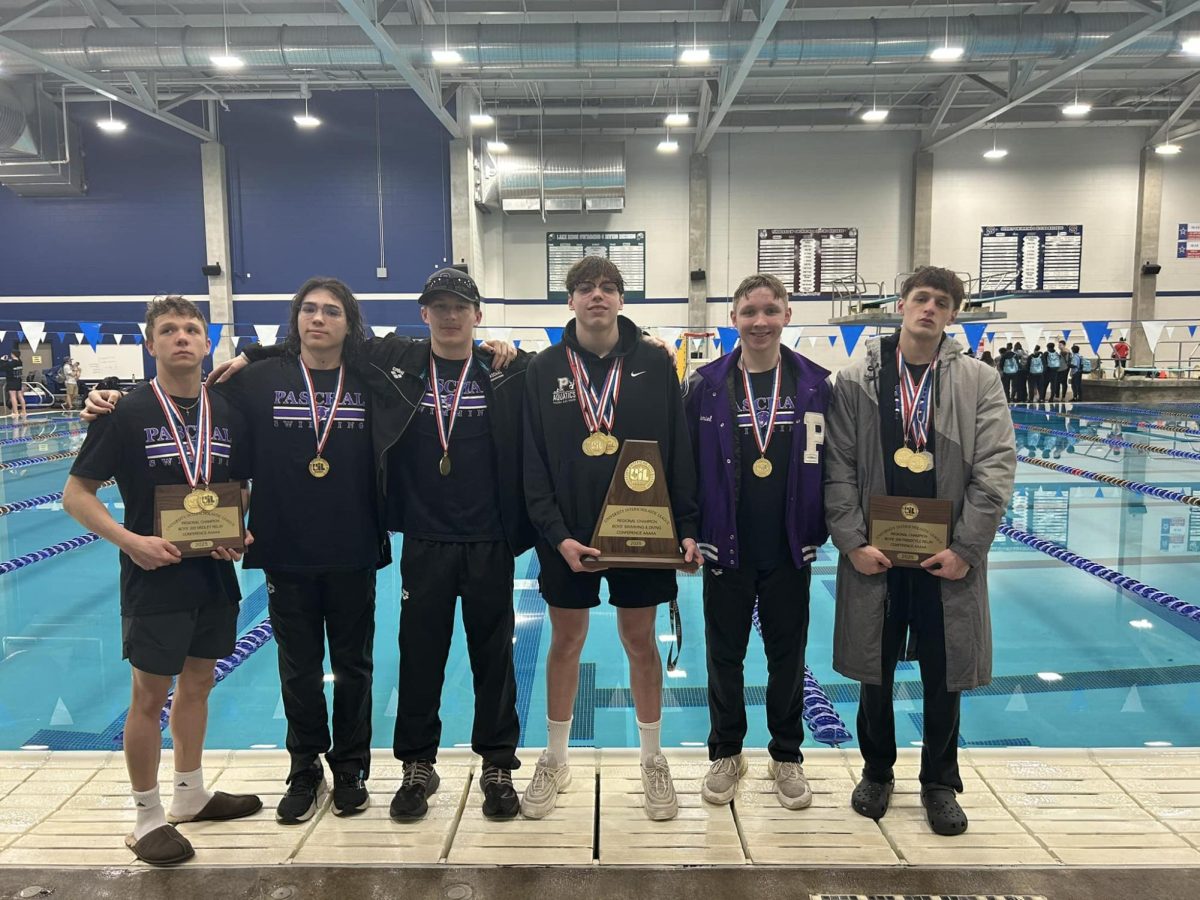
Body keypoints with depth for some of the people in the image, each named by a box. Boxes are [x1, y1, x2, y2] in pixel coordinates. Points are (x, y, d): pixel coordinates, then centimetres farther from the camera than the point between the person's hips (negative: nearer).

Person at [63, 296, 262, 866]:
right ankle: (148, 818, 21)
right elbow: (75, 494, -7)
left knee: (197, 685, 17)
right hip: (154, 579, -5)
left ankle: (191, 795, 35)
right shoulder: (126, 412, -10)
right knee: (150, 696, 5)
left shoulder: (227, 414, 3)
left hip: (215, 577, 5)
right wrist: (130, 540, -20)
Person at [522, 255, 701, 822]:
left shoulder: (654, 365, -1)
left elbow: (679, 454, 0)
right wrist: (556, 534, -12)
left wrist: (686, 528, -6)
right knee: (565, 644, 12)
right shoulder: (543, 370, -1)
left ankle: (653, 760, 29)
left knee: (641, 643, 11)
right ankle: (555, 760, 30)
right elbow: (533, 462, -3)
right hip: (567, 536, 1)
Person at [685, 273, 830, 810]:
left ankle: (786, 757, 32)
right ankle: (726, 754, 31)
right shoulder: (706, 384, -3)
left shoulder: (815, 383, -1)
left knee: (788, 656, 12)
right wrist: (688, 532, -4)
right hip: (725, 549, 0)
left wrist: (821, 529, -1)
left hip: (790, 550, 1)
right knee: (724, 655, 12)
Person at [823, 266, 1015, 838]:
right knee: (874, 671, 12)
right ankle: (876, 772, 34)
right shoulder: (855, 382, 0)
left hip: (948, 556, 0)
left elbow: (996, 468, -4)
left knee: (944, 675, 11)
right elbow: (838, 469, -2)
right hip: (875, 554, 0)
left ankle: (940, 783, 32)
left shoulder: (980, 382, 1)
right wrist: (853, 543, -10)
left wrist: (966, 548, -11)